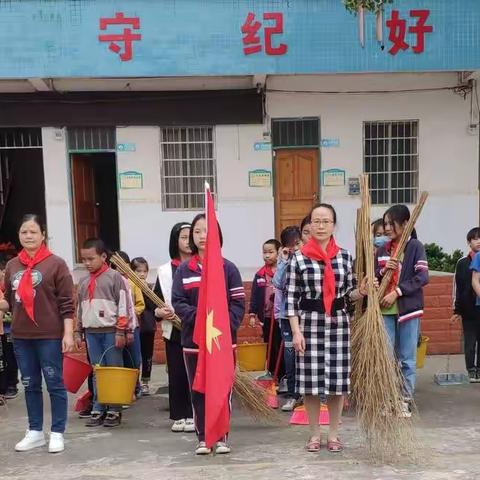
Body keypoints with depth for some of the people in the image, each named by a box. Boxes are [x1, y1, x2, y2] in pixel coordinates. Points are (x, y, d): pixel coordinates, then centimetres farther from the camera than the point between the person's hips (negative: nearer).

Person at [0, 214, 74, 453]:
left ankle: (57, 433, 14)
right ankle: (35, 432, 25)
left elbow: (66, 303, -7)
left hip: (49, 336, -5)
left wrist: (68, 333, -12)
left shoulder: (56, 264, -5)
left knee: (55, 384, 3)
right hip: (21, 336, 5)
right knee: (30, 385, 13)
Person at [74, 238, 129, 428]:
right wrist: (78, 332, 14)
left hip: (111, 331, -5)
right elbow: (79, 309, 19)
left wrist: (121, 331, -11)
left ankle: (114, 410, 8)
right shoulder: (83, 282, 14)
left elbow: (123, 306, -7)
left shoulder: (115, 277, -4)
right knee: (97, 373, 8)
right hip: (91, 332, 5)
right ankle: (98, 409, 14)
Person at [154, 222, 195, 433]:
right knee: (176, 374, 7)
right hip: (174, 331, 2)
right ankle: (179, 416, 19)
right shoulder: (165, 271, 7)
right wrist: (159, 312, -10)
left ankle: (194, 415, 12)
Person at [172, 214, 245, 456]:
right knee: (198, 390, 8)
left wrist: (226, 325, -18)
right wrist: (199, 318, -19)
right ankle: (203, 437, 19)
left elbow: (238, 303, -3)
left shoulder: (228, 268, 0)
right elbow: (178, 302, -3)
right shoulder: (183, 270, 4)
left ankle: (221, 436, 19)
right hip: (194, 339, 1)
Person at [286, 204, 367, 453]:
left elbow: (348, 292, 11)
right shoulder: (298, 258, -4)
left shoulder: (345, 256, 5)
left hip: (338, 322, 2)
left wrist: (361, 292, -11)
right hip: (310, 322, -2)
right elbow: (291, 297, -4)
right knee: (311, 379, 2)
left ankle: (333, 434, 22)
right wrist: (296, 331, -10)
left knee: (338, 379, 5)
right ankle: (314, 434, 20)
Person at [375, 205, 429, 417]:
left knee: (407, 359, 5)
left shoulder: (415, 246, -3)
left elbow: (422, 277, -12)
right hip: (385, 310, 4)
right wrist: (383, 271, -8)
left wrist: (397, 291, -17)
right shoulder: (382, 250, 10)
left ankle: (405, 402, 13)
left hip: (408, 309, -4)